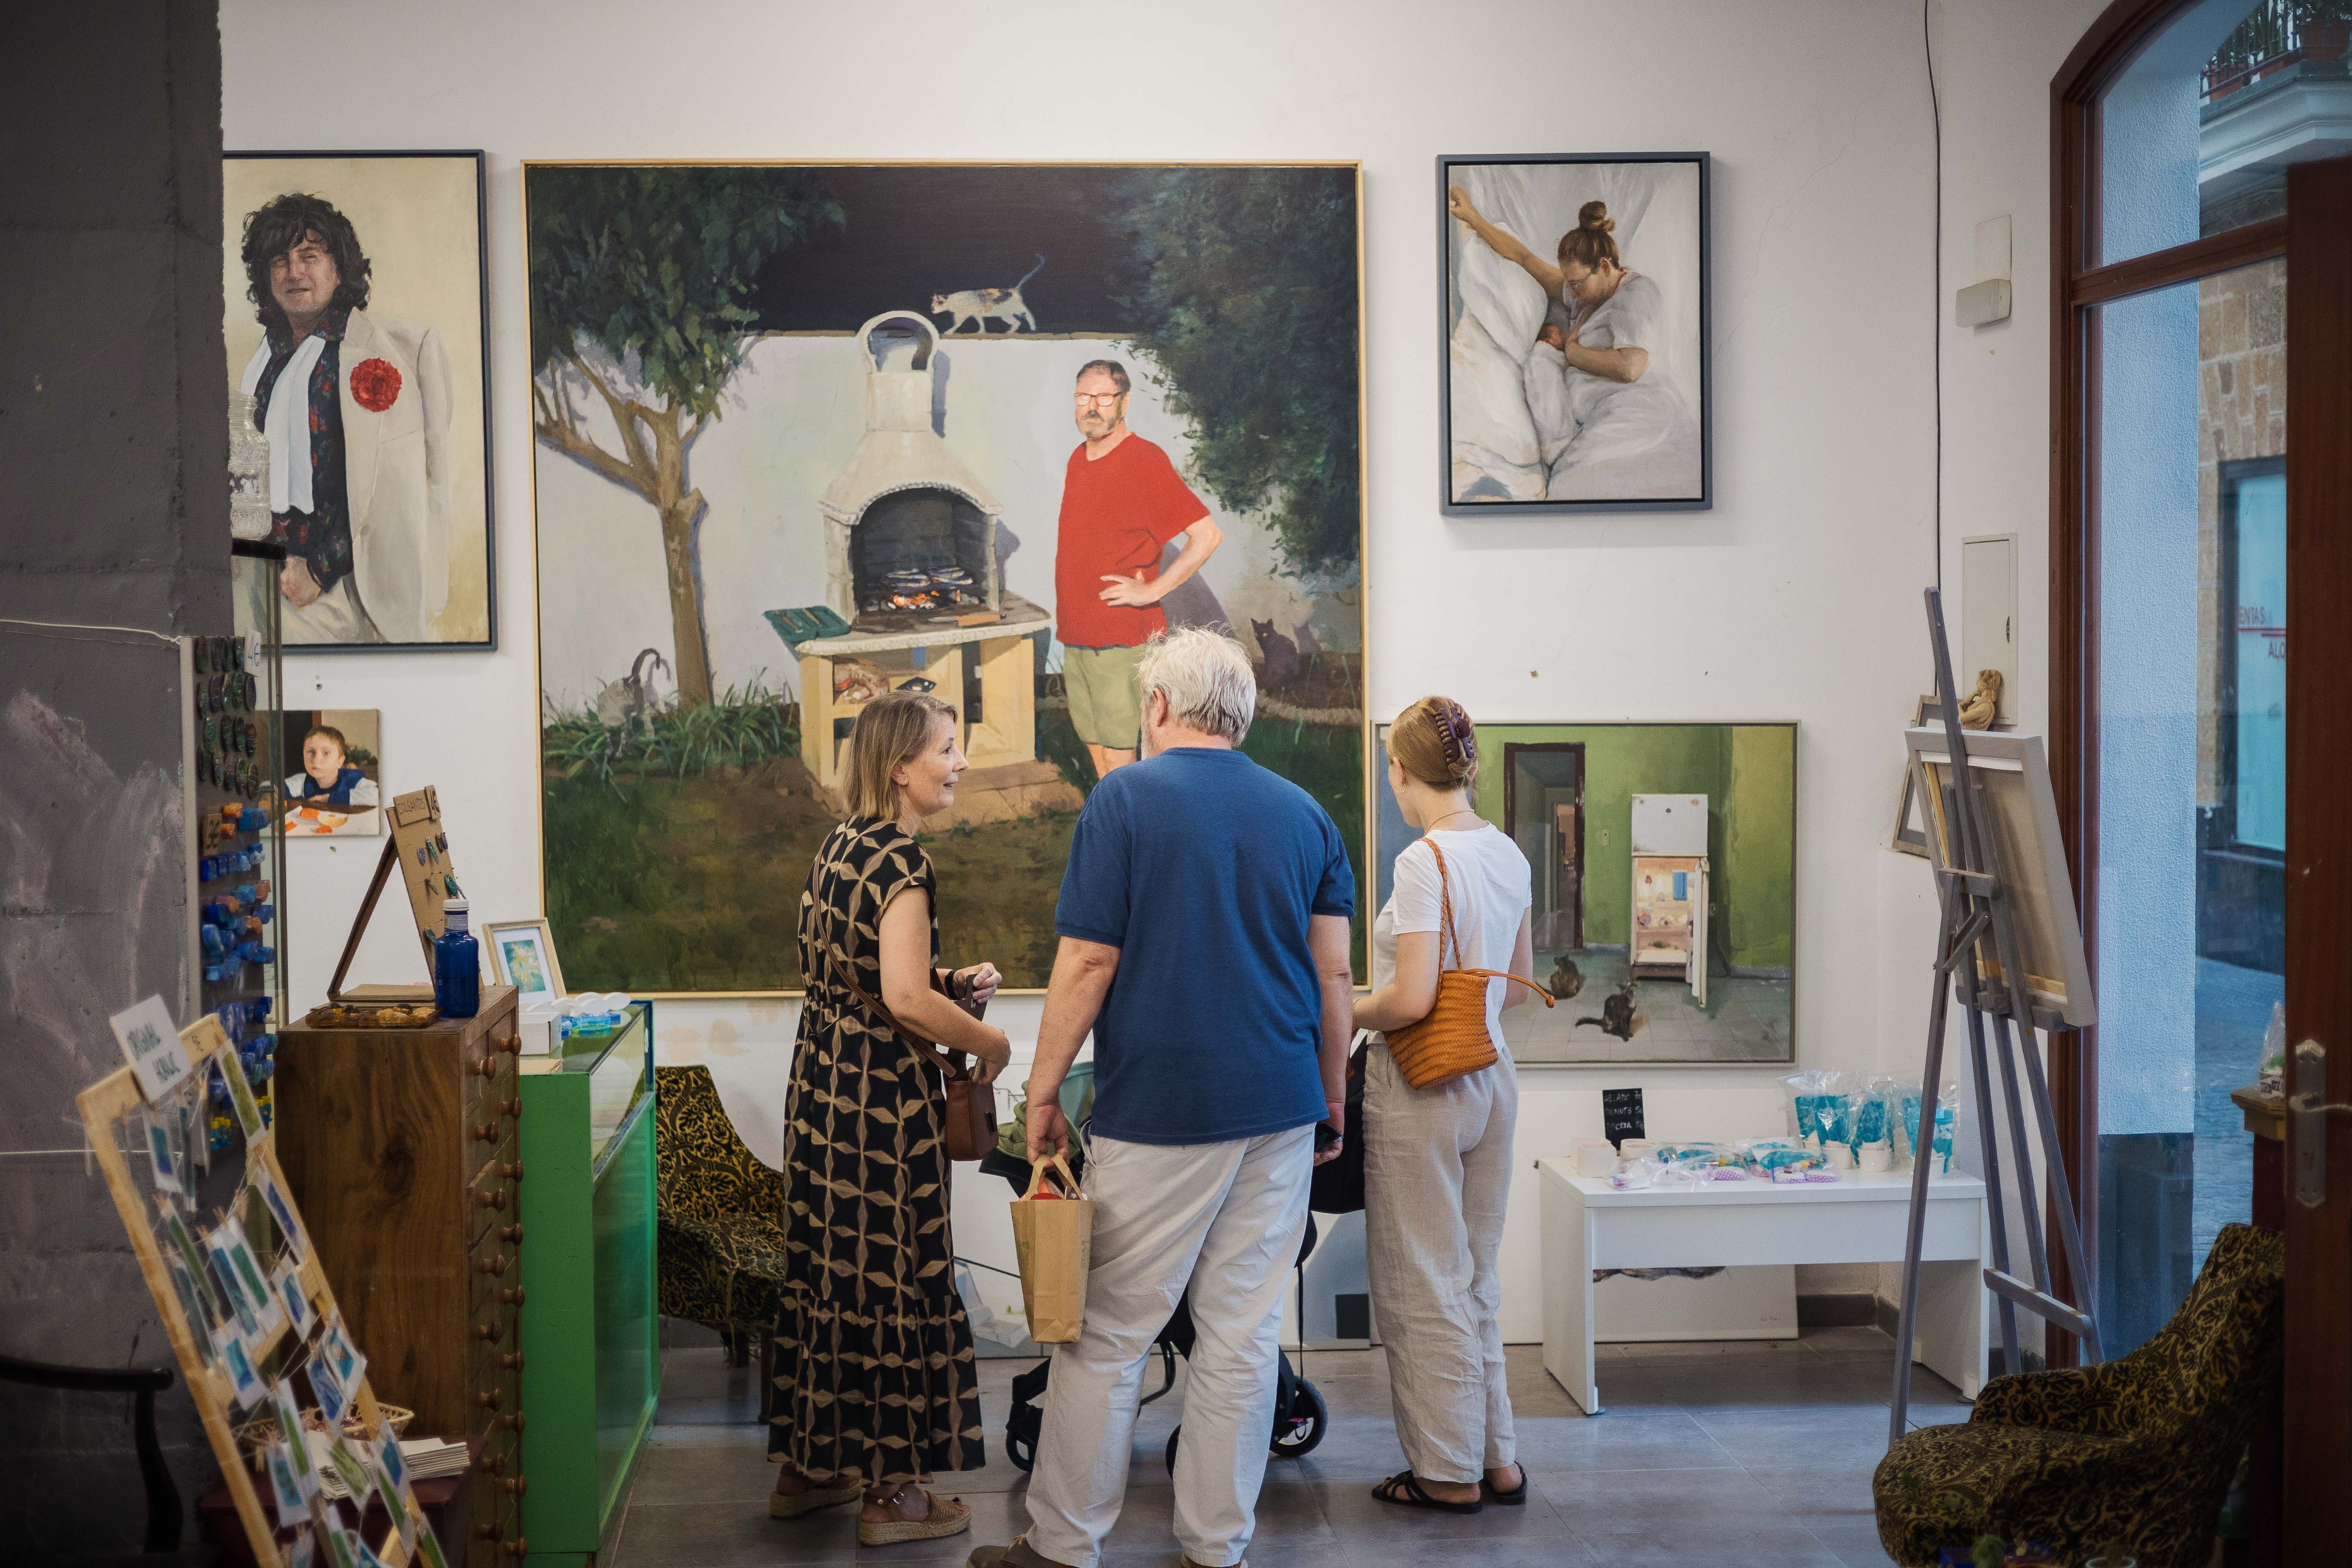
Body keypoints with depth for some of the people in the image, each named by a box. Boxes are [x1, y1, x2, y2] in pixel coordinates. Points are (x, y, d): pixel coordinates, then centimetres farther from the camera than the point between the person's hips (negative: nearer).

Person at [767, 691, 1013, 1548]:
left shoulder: (839, 844, 10)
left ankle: (807, 1467, 27)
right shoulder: (902, 858, -18)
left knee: (826, 1262, 16)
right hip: (881, 1089, -9)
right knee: (892, 1272, 0)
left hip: (822, 1074, 9)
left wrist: (952, 983, 13)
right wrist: (991, 1042, -11)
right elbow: (905, 999, -25)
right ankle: (891, 1491, 9)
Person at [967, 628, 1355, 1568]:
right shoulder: (1303, 813, 8)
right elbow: (1334, 973, 8)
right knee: (1245, 1332, 9)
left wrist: (1043, 1093, -1)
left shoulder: (1126, 798, -5)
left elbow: (1088, 964, -9)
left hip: (1158, 1109, -4)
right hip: (1280, 1105, 5)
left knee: (1108, 1333, 4)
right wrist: (1332, 1095, 18)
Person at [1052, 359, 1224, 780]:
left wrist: (1151, 591, -17)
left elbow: (1208, 535, -16)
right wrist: (1067, 620, 17)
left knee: (1119, 760, -6)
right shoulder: (1077, 460, 12)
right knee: (1096, 750, 12)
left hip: (1122, 639, -7)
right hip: (1076, 636, 8)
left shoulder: (1145, 461, -11)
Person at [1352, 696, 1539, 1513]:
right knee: (1477, 1280, 18)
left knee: (1421, 1289, 5)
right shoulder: (1509, 855, 5)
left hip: (1421, 1087, -8)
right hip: (1491, 1077, 8)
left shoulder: (1425, 860, -19)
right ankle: (1498, 1460, 25)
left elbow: (1411, 1000, -23)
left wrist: (1340, 1015, -6)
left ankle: (1450, 1473, 14)